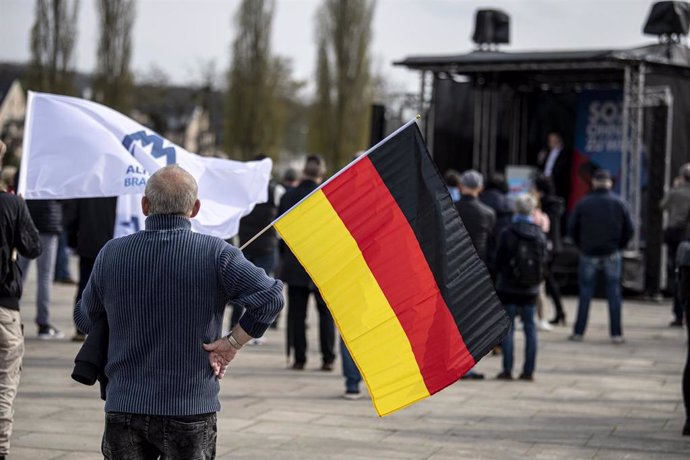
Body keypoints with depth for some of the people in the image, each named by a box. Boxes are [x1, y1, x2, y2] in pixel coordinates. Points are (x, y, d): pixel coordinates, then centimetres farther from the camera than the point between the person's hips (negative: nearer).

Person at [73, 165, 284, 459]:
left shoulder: (111, 253, 1)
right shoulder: (215, 254, -9)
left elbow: (84, 319, 13)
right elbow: (269, 297, -17)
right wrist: (232, 343, -6)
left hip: (123, 408, 2)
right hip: (191, 410, -2)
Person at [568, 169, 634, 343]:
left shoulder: (583, 203, -4)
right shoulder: (619, 203, -1)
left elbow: (572, 229, -2)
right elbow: (629, 230, 1)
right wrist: (618, 246, 13)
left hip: (588, 255, 0)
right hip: (612, 256, 0)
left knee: (585, 294, 6)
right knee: (614, 293, 5)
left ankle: (578, 332, 7)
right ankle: (616, 334, 4)